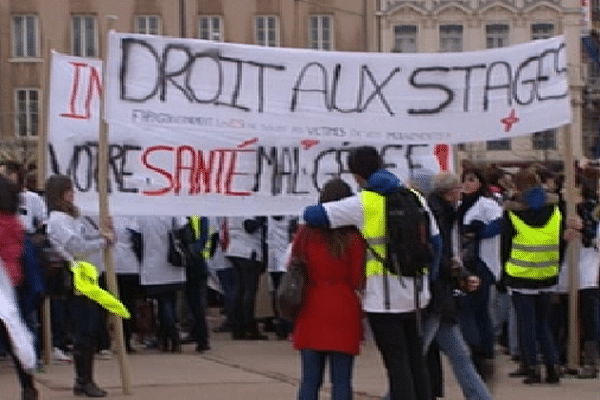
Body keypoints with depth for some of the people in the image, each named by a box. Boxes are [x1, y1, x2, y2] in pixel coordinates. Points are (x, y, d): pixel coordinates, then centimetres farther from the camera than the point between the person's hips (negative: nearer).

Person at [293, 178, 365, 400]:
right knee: (342, 381, 1)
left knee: (310, 380, 7)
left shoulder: (305, 234, 1)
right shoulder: (353, 238, -8)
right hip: (344, 314, -3)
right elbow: (358, 280, -5)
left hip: (311, 313, 3)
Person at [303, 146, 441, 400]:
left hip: (383, 296, -5)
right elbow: (434, 240, 9)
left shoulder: (361, 203, -9)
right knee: (415, 359, 18)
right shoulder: (414, 198, 7)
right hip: (414, 292, 5)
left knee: (396, 362, -2)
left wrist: (309, 214, 12)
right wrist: (426, 276, 20)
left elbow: (313, 215, -12)